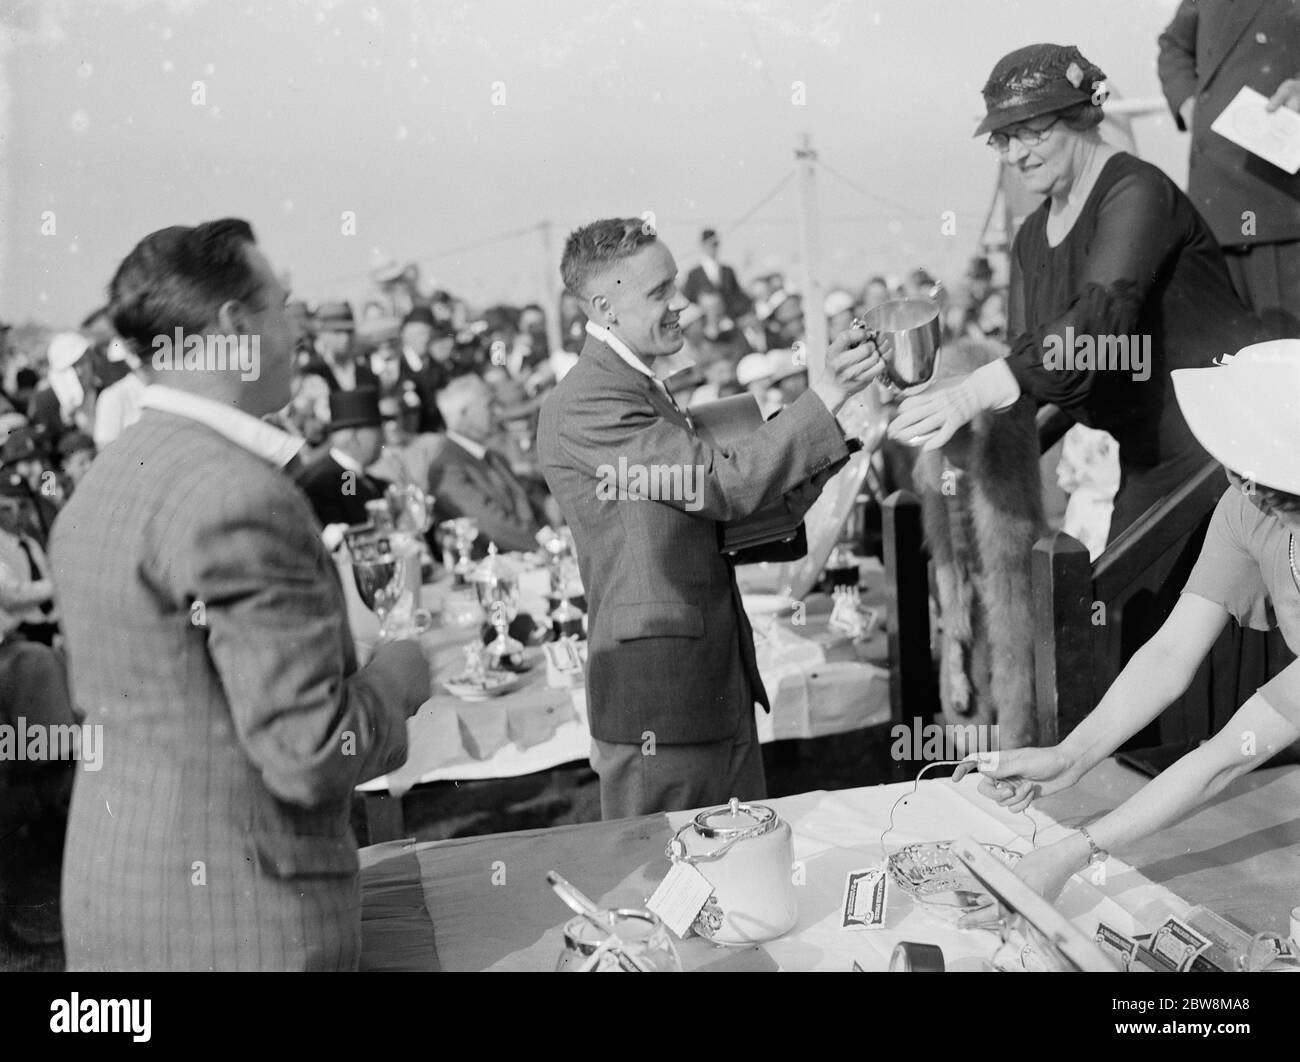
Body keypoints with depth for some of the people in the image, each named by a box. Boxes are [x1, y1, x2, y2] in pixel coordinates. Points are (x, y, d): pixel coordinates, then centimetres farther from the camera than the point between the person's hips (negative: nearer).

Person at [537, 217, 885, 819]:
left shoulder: (645, 393, 18)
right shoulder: (583, 406, -15)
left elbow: (748, 519, 13)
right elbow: (728, 485, -21)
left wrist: (834, 408, 4)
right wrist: (823, 399, -16)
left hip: (722, 691, 10)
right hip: (657, 700, -9)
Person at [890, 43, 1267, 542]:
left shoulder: (1137, 192, -15)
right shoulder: (1031, 239, 11)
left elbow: (1100, 317, -31)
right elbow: (1026, 361, 7)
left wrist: (974, 394, -42)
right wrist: (935, 394, -12)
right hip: (1150, 468, 7)